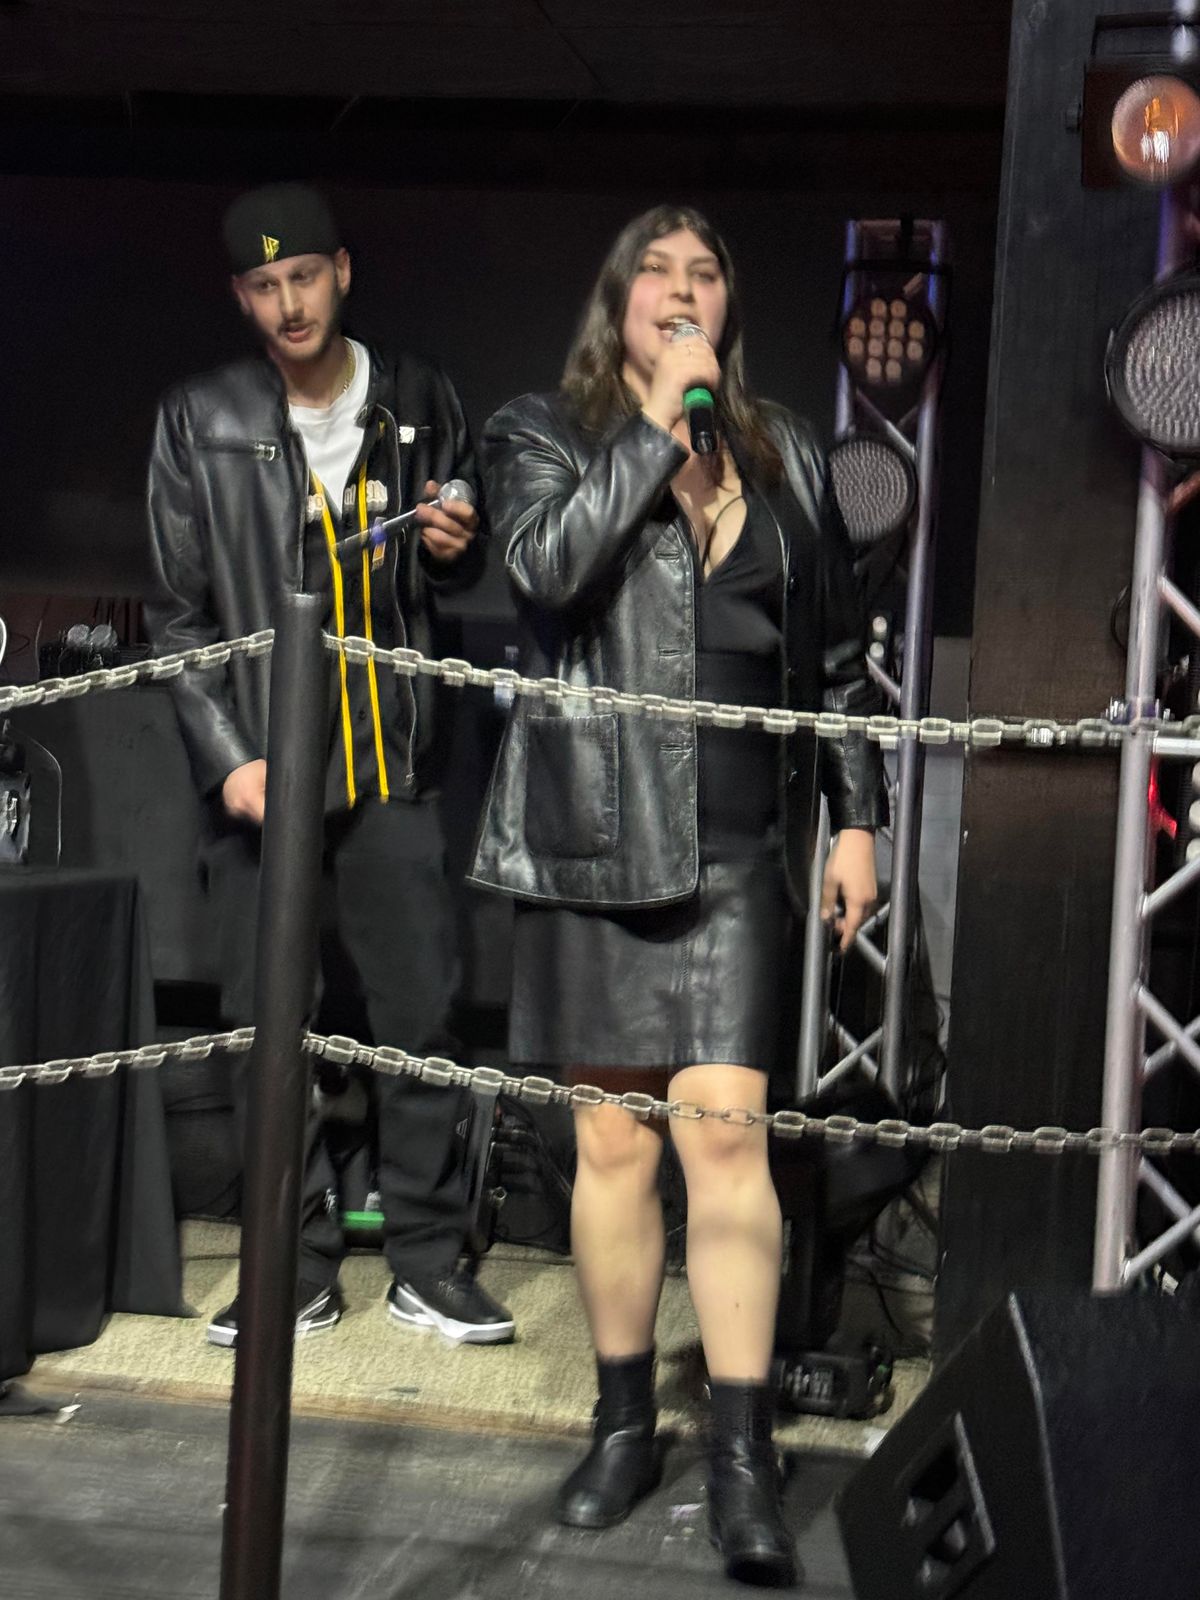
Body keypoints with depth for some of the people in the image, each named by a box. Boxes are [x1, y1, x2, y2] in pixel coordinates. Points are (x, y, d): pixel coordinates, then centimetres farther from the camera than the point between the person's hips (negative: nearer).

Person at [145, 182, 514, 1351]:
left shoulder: (419, 405, 8)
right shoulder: (198, 424, 4)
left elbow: (462, 573, 19)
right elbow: (179, 615, 4)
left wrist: (456, 548, -5)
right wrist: (227, 759, -6)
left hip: (392, 769, 1)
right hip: (261, 771, 0)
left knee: (420, 1016, 0)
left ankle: (426, 1263, 12)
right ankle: (295, 1270, 14)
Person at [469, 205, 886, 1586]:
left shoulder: (783, 457, 14)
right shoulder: (541, 434, 8)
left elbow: (836, 653, 16)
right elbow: (551, 562, -14)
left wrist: (857, 813, 11)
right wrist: (660, 423, -9)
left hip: (736, 846, 1)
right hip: (592, 835, 0)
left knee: (725, 1129, -9)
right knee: (612, 1141, 4)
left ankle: (741, 1458, -4)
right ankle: (623, 1423, 20)